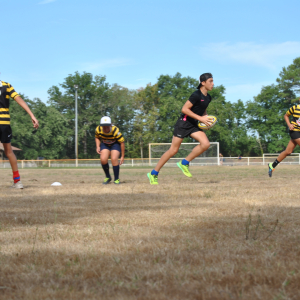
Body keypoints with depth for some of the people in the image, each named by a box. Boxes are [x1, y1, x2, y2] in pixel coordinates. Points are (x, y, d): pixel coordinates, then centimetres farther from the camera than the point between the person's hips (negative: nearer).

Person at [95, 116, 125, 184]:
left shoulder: (115, 131, -33)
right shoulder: (98, 129, -22)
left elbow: (122, 142, -22)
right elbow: (97, 137, 3)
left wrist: (122, 156, -18)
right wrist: (98, 147, -13)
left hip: (115, 144, -3)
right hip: (105, 144, 3)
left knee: (114, 159, -24)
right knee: (103, 159, -19)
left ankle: (116, 179, -7)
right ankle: (108, 177, 4)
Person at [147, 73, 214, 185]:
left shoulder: (208, 98, 9)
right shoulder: (196, 95, -17)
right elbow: (184, 109, -21)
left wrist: (206, 117, 5)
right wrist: (200, 118, -22)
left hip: (193, 125, 8)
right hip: (183, 123, -8)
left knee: (205, 144, -15)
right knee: (173, 150, -6)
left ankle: (184, 163, -1)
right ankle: (153, 173, 4)